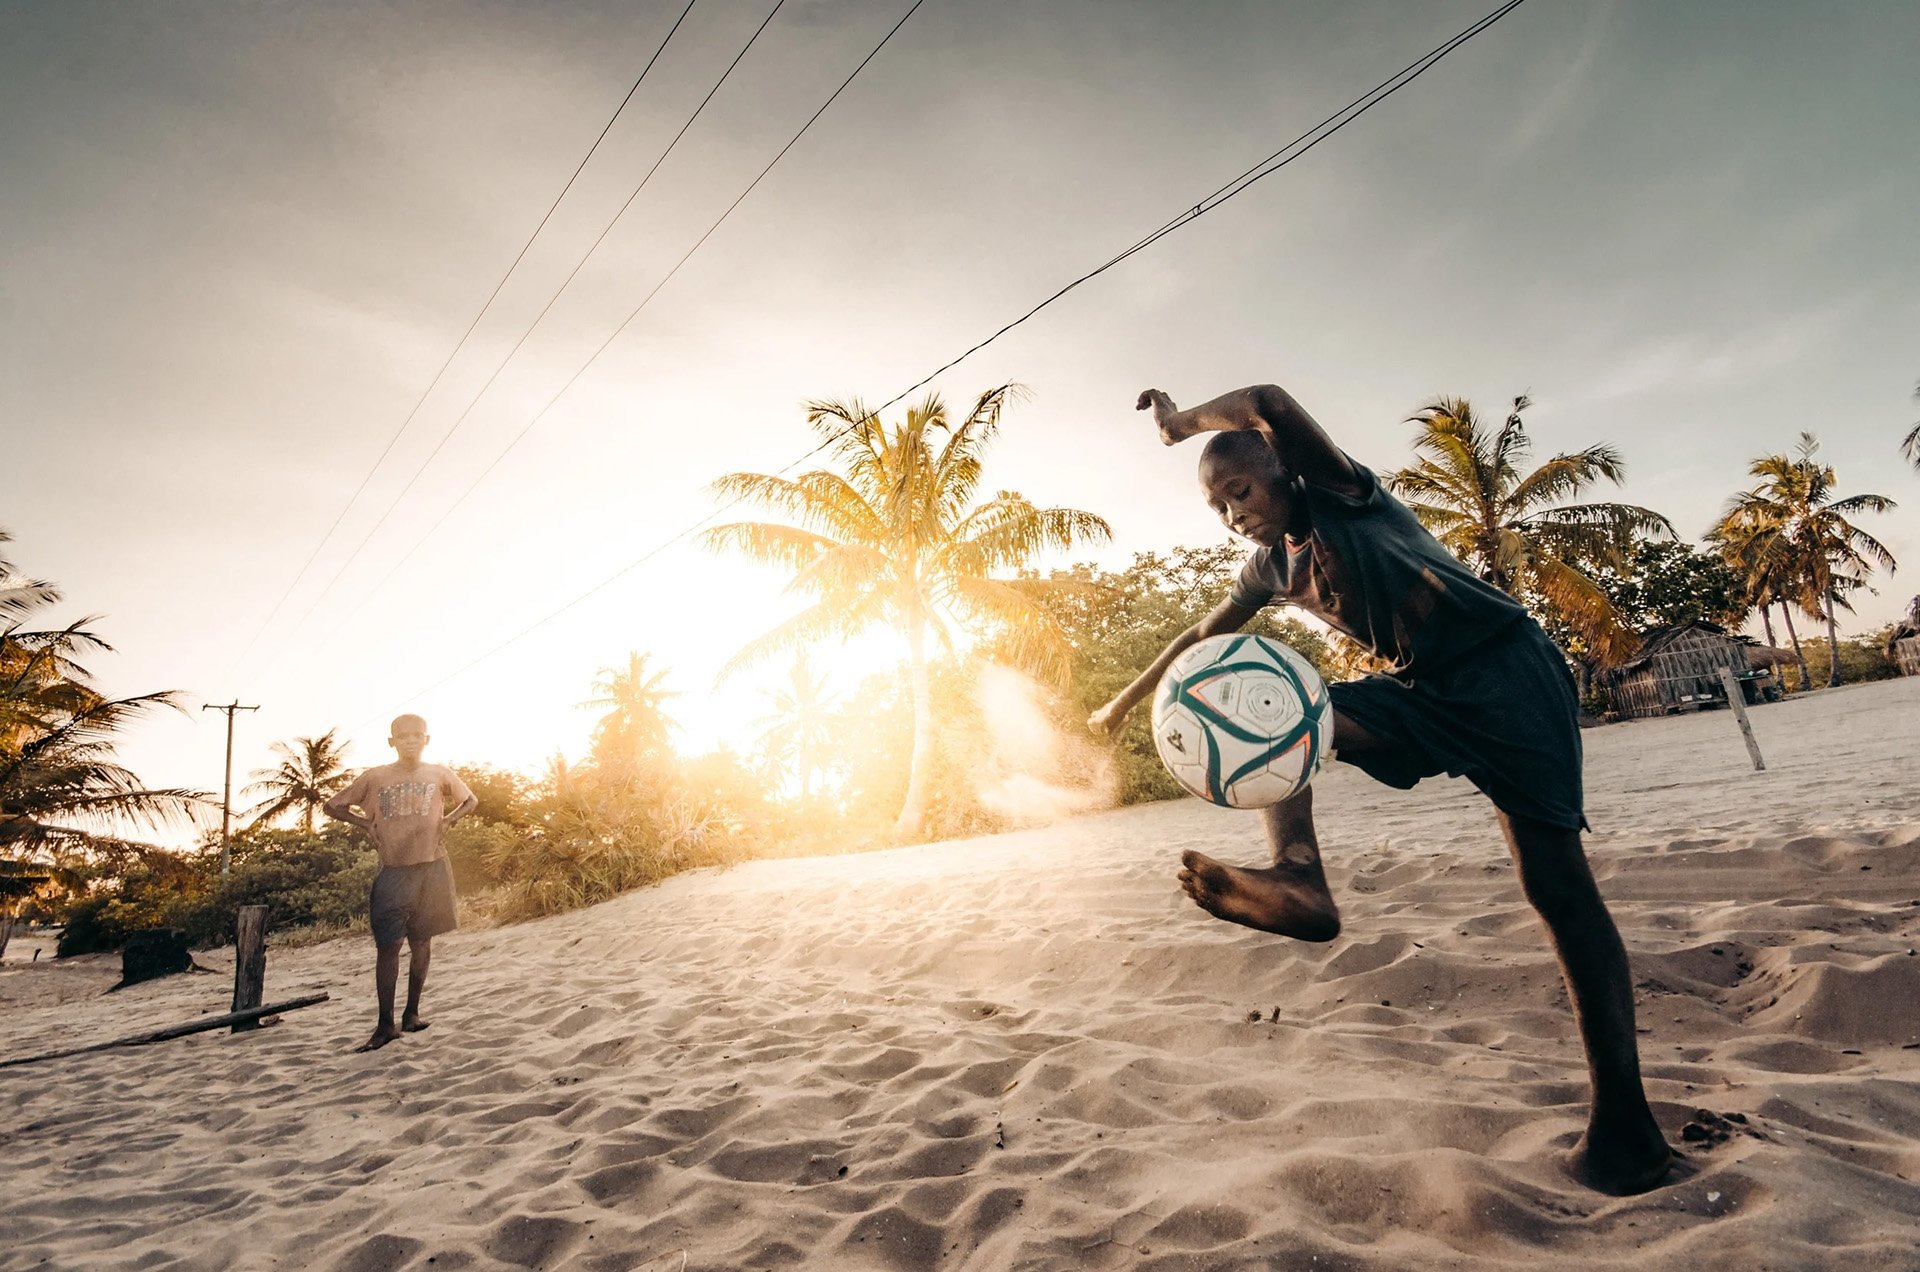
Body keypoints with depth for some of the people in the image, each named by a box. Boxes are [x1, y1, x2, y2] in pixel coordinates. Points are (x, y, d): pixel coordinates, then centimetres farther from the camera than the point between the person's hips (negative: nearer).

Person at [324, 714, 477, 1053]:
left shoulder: (440, 774, 2)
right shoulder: (375, 777, 1)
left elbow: (470, 800, 17)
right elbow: (332, 806, 11)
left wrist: (447, 820, 1)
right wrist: (367, 823, -1)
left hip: (432, 867, 1)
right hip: (393, 871, -1)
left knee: (421, 941, 8)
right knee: (388, 945, -2)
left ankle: (412, 1012, 21)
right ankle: (386, 1025, 6)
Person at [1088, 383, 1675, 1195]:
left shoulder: (1340, 494, -11)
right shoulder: (1271, 566, 9)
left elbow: (1270, 402, -28)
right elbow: (1203, 635, 21)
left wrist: (1182, 420, -11)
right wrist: (1128, 700, 23)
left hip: (1505, 667, -7)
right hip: (1422, 693, 7)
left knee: (1555, 880, -10)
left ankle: (1624, 1120, 0)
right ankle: (1301, 882, -29)